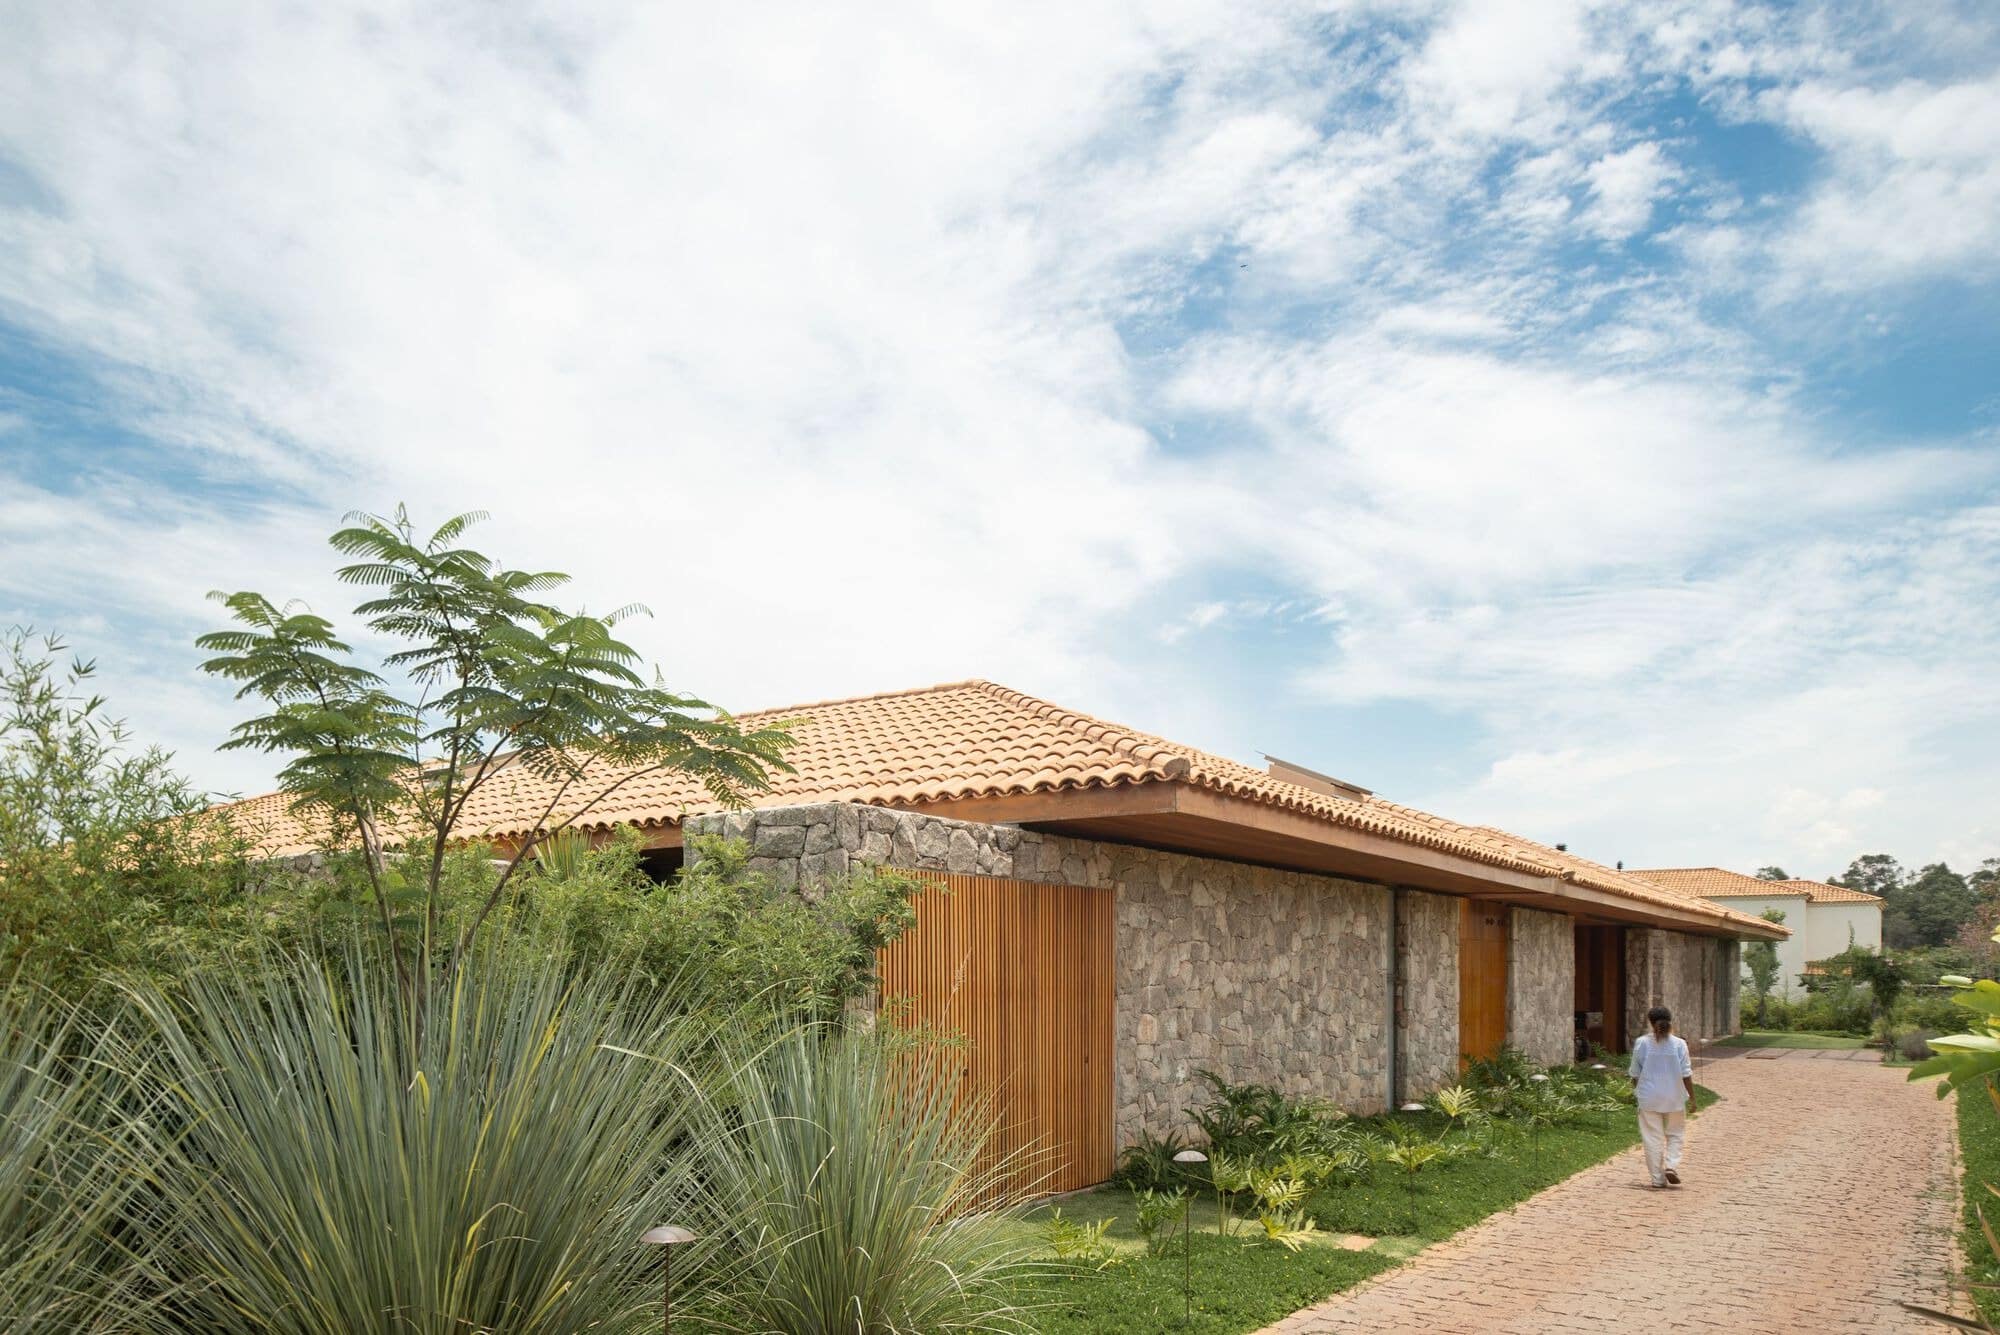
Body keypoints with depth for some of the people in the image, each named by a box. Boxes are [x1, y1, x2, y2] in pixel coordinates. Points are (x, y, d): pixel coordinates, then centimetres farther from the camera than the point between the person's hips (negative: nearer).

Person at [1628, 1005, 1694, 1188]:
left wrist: (1636, 1090, 18)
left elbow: (1635, 1073, 1)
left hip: (1649, 1098, 0)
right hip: (1674, 1098, 0)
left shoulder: (1642, 1043, -6)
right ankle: (1671, 1166, -2)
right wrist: (1692, 1096, 4)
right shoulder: (1679, 1044, -7)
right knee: (1675, 1134, 17)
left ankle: (1658, 1178, 9)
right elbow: (1686, 1074, -6)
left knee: (1653, 1138, 7)